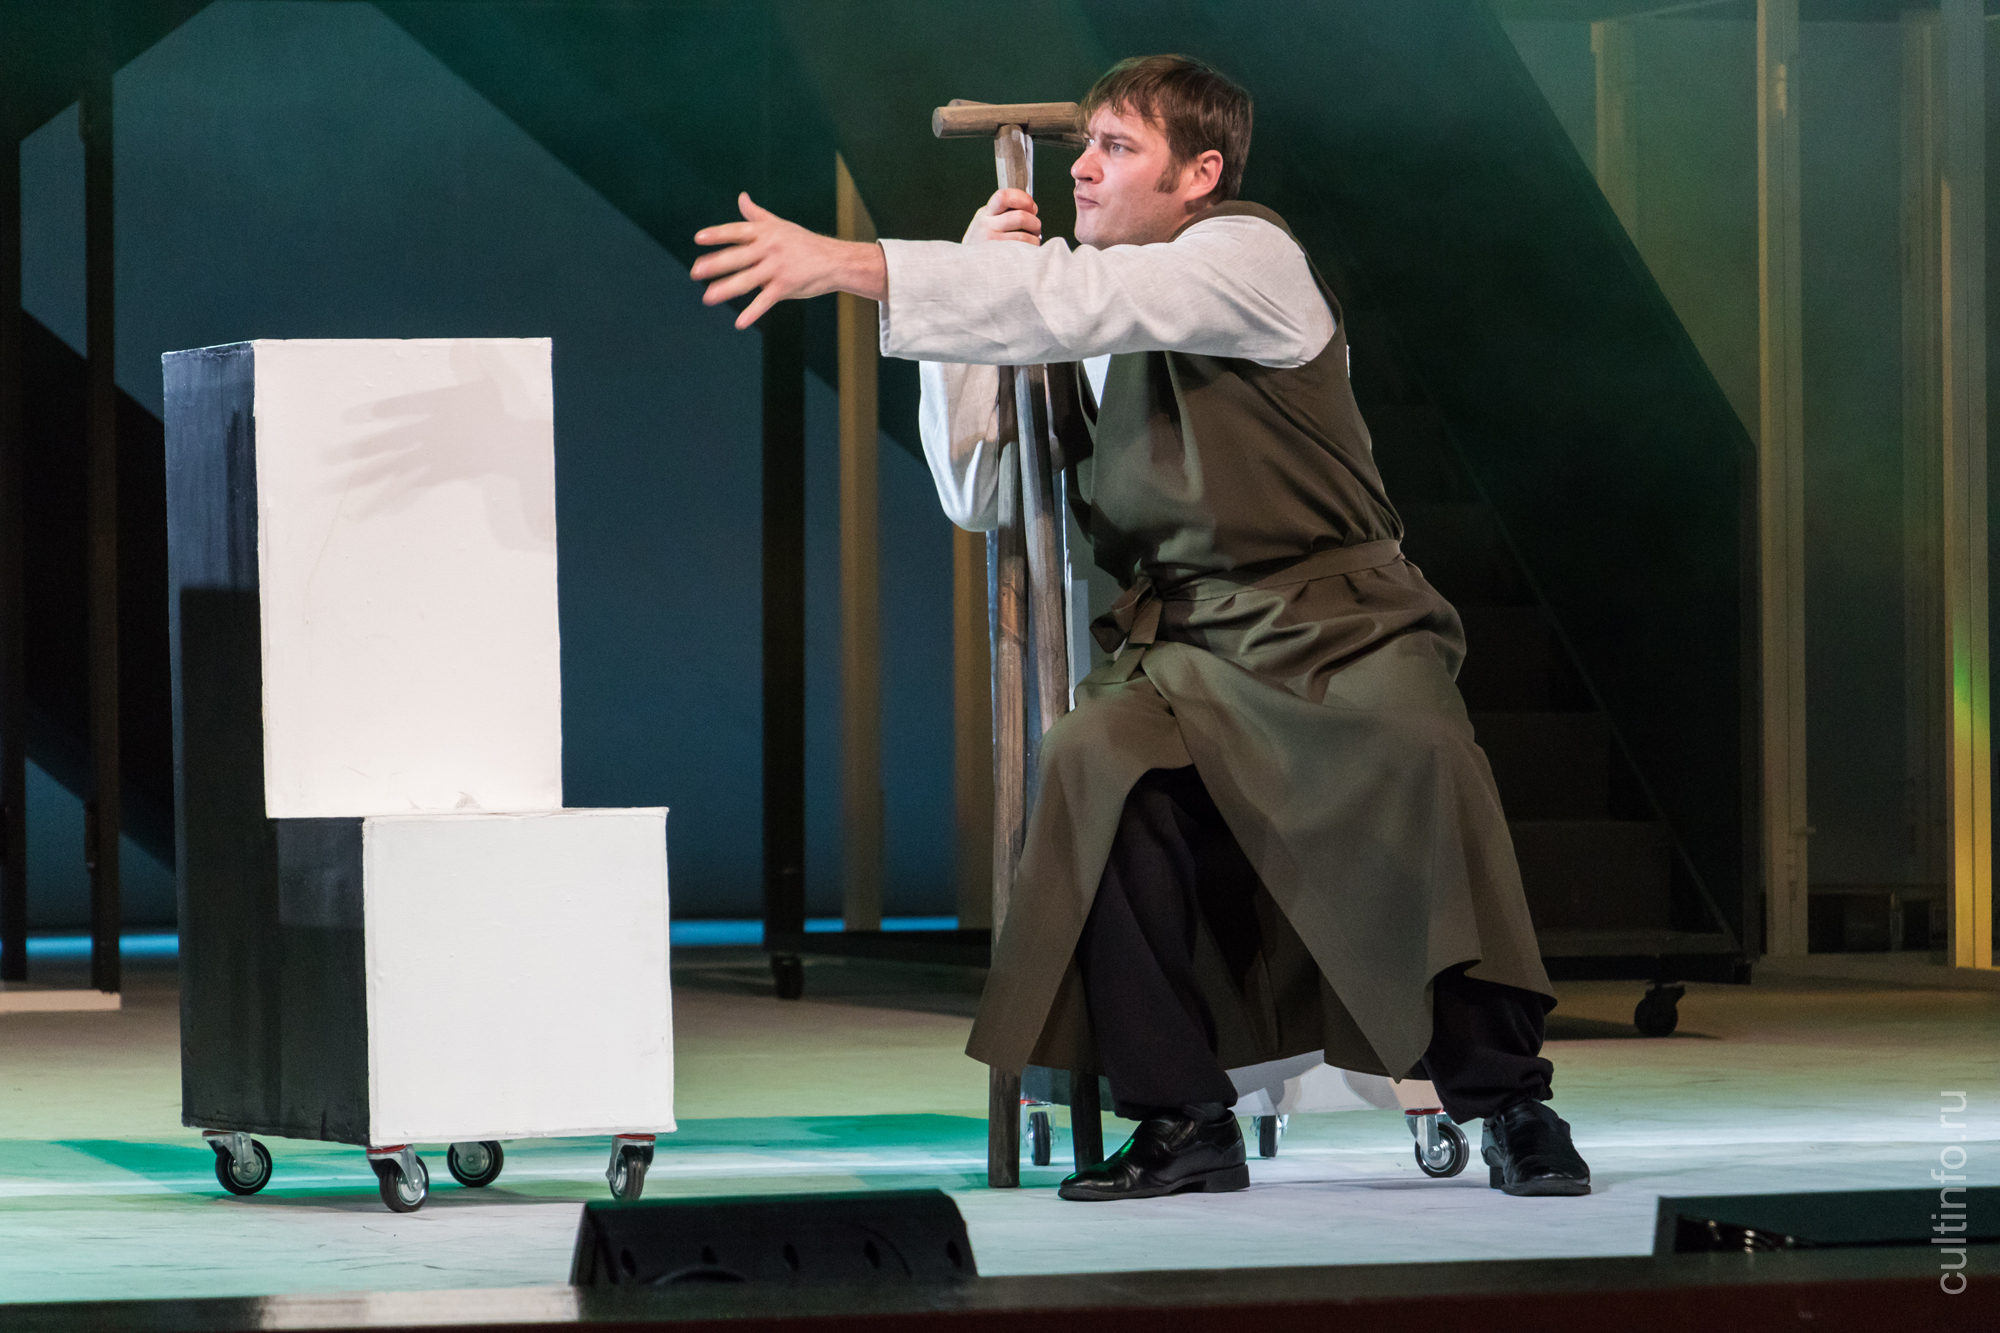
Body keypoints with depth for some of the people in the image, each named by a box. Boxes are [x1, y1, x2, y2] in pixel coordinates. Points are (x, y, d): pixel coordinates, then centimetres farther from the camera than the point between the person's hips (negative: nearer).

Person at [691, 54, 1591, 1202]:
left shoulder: (1251, 257, -5)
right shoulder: (1085, 332, 16)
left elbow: (1076, 301, -22)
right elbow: (980, 494, 17)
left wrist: (849, 265, -28)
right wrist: (974, 278, 6)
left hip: (1336, 625, -5)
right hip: (1181, 645, 5)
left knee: (1422, 764, -34)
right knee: (1101, 761, -28)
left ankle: (1505, 1098, -17)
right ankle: (1181, 1124, -23)